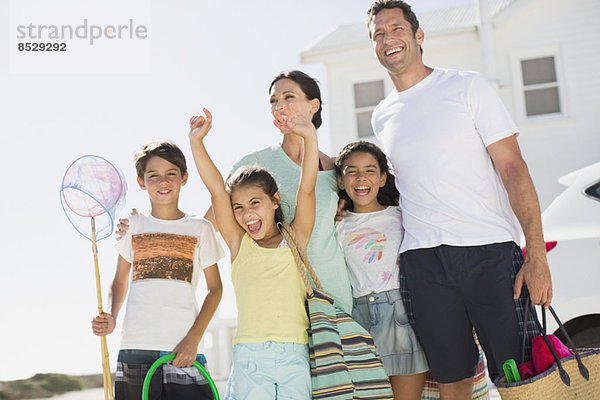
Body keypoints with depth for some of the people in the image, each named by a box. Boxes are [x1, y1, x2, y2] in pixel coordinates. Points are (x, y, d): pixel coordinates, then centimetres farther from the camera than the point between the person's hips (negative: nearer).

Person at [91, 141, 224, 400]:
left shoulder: (199, 228, 6)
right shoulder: (133, 226, 11)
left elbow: (215, 288, 6)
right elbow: (120, 281, 18)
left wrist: (193, 338, -5)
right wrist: (110, 316, -1)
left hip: (184, 349, -1)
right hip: (135, 347, 1)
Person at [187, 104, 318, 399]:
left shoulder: (295, 240, 9)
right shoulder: (239, 244, 10)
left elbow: (306, 189, -1)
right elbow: (217, 190, 3)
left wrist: (309, 136, -10)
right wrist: (196, 142, -2)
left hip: (295, 355, 0)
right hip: (249, 356, 0)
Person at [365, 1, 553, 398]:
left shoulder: (468, 86, 3)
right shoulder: (382, 116, 16)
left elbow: (513, 168, -3)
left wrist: (537, 254, -12)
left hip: (490, 252, -3)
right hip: (422, 261, 4)